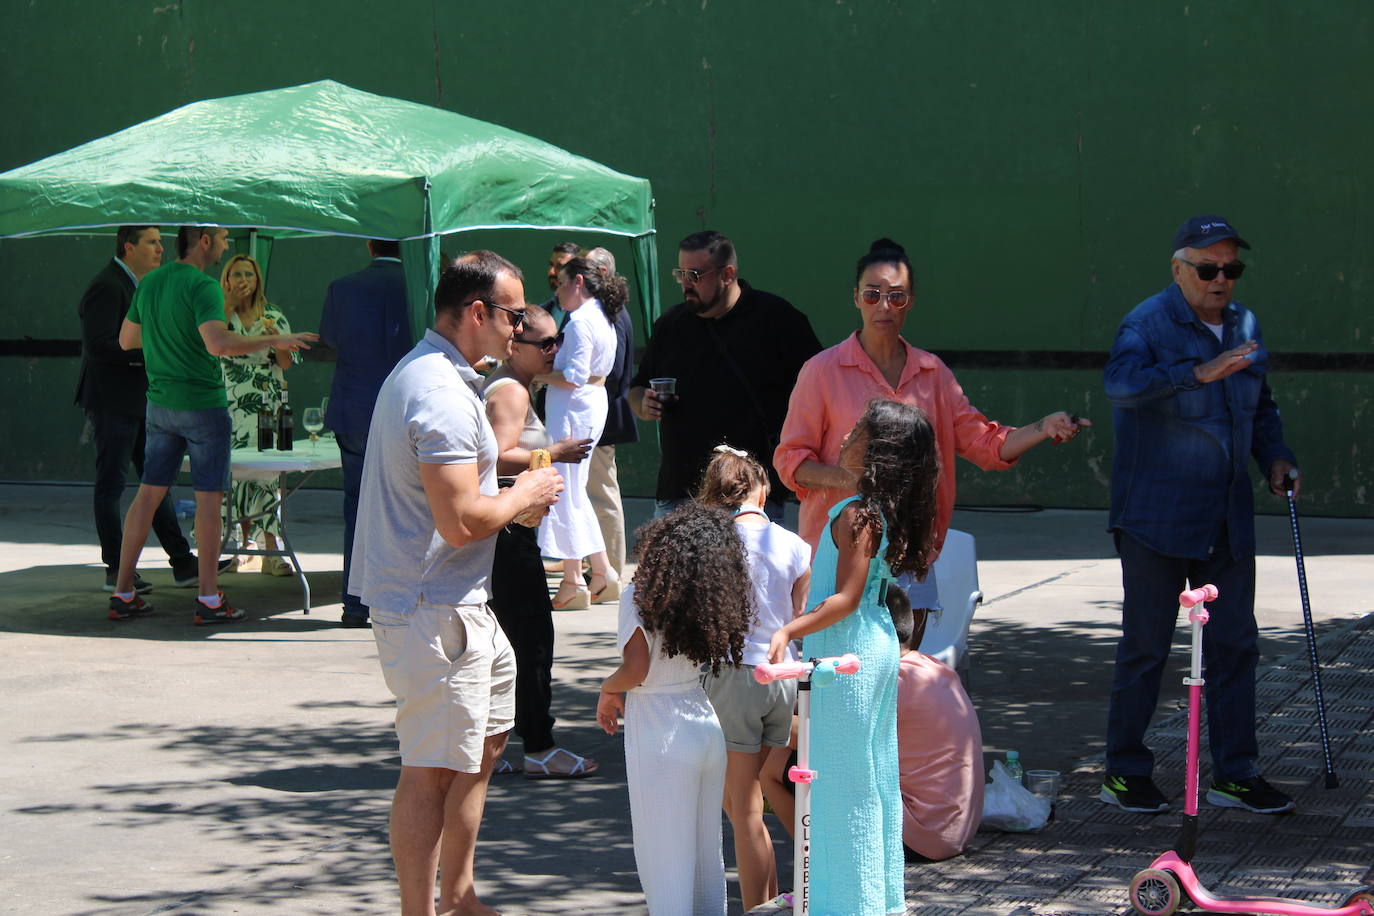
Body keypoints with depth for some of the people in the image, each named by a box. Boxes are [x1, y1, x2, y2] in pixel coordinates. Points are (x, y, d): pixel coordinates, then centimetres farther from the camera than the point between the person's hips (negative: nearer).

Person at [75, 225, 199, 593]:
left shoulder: (138, 286, 16)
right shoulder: (107, 287, -15)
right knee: (111, 484, -2)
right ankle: (116, 571, 3)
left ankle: (182, 563, 14)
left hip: (140, 401, 10)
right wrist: (149, 352, -23)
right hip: (112, 401, -10)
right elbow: (100, 345, -25)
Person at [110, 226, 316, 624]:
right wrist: (273, 341, -22)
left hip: (160, 404, 7)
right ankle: (209, 599, -1)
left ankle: (122, 594, 12)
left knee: (149, 493, 10)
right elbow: (218, 343, -30)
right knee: (209, 496, -1)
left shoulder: (149, 283, 7)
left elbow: (126, 340, 16)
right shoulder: (203, 286, -17)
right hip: (203, 404, -7)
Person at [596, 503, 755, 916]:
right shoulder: (714, 602, 4)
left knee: (663, 854, 2)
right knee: (707, 848, 18)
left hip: (661, 740, -6)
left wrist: (608, 690, 1)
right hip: (707, 727, 6)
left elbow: (637, 669, -20)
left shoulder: (639, 599, -13)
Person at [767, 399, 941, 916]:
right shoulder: (889, 514, 6)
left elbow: (847, 598, -25)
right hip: (878, 647, 9)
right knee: (875, 774, 16)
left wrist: (789, 631, -33)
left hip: (847, 657, -9)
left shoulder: (856, 516, -21)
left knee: (842, 780, 0)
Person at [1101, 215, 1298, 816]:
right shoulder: (1149, 323, -10)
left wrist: (1275, 456, 7)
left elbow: (1261, 405, 26)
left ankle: (1235, 773, 15)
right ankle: (1125, 772, 10)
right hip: (1157, 515, -6)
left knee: (1235, 644, 7)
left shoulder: (1245, 326, 12)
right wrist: (1199, 372, -41)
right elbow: (1121, 381, -31)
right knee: (1145, 647, 1)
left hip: (1227, 519, 6)